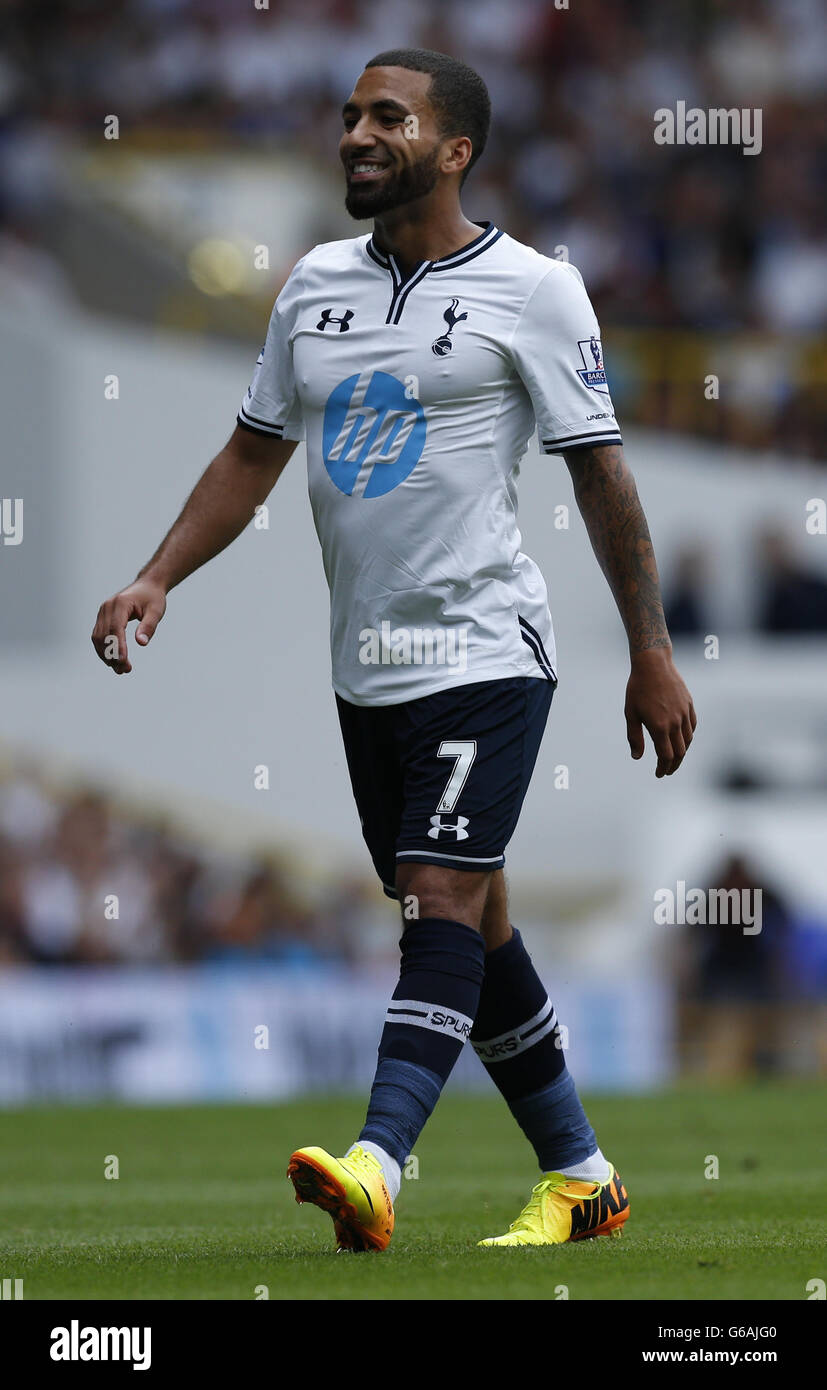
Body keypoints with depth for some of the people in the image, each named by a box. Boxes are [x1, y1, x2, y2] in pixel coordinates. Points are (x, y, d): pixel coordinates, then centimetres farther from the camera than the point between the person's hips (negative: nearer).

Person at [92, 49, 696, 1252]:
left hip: (484, 649, -7)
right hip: (367, 663, 7)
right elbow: (253, 454, 18)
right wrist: (156, 581, 6)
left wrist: (653, 655, -4)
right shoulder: (316, 285, 10)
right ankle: (580, 1176, 20)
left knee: (444, 899, -18)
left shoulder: (532, 290, -6)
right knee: (471, 926, 10)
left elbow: (601, 474, -4)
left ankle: (377, 1167, -31)